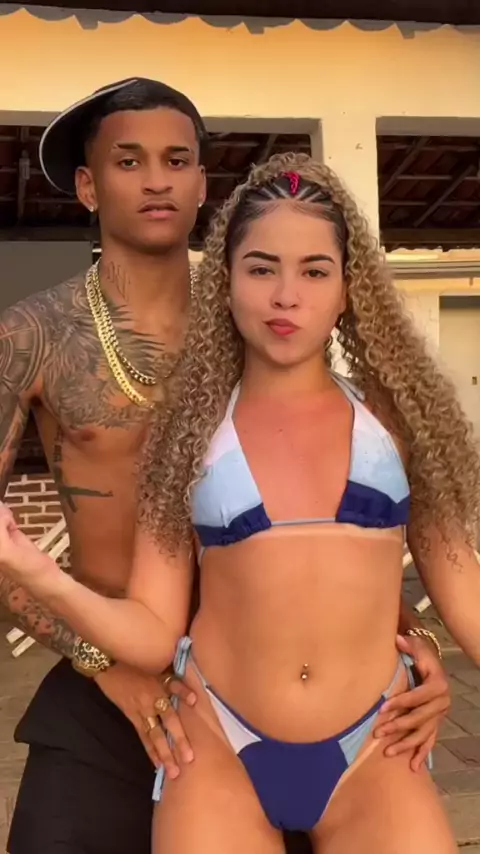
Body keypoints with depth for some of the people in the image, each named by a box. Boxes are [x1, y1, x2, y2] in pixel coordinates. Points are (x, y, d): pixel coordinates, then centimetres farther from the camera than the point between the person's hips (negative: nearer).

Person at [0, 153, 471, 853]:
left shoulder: (393, 414, 0)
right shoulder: (188, 430, -1)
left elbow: (459, 588, 7)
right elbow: (155, 635, -4)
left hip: (372, 756, 1)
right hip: (220, 746, 0)